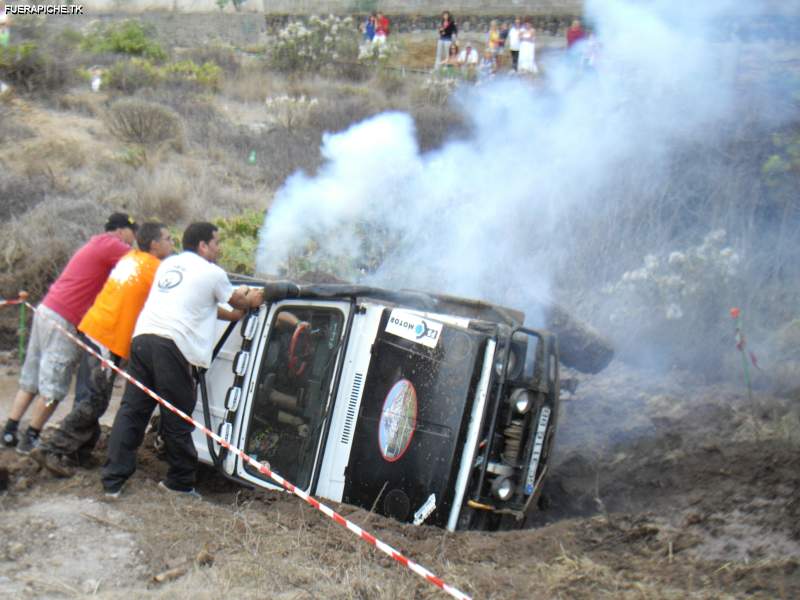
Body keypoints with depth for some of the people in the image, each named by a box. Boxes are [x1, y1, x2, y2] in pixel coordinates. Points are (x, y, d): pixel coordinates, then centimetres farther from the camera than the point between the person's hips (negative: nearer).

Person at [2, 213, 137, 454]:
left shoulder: (96, 246, 22)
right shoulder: (110, 245, -9)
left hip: (47, 311, 10)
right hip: (63, 321, -10)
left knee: (31, 380, 14)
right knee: (53, 387, -2)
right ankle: (30, 439, 5)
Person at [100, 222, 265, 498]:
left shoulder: (168, 264, 26)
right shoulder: (212, 273, 6)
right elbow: (237, 301, 23)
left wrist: (232, 314, 41)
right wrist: (251, 301, 45)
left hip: (142, 337, 7)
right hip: (172, 345, -6)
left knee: (131, 411, 7)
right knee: (177, 419, 5)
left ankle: (113, 480, 4)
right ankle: (180, 481, 17)